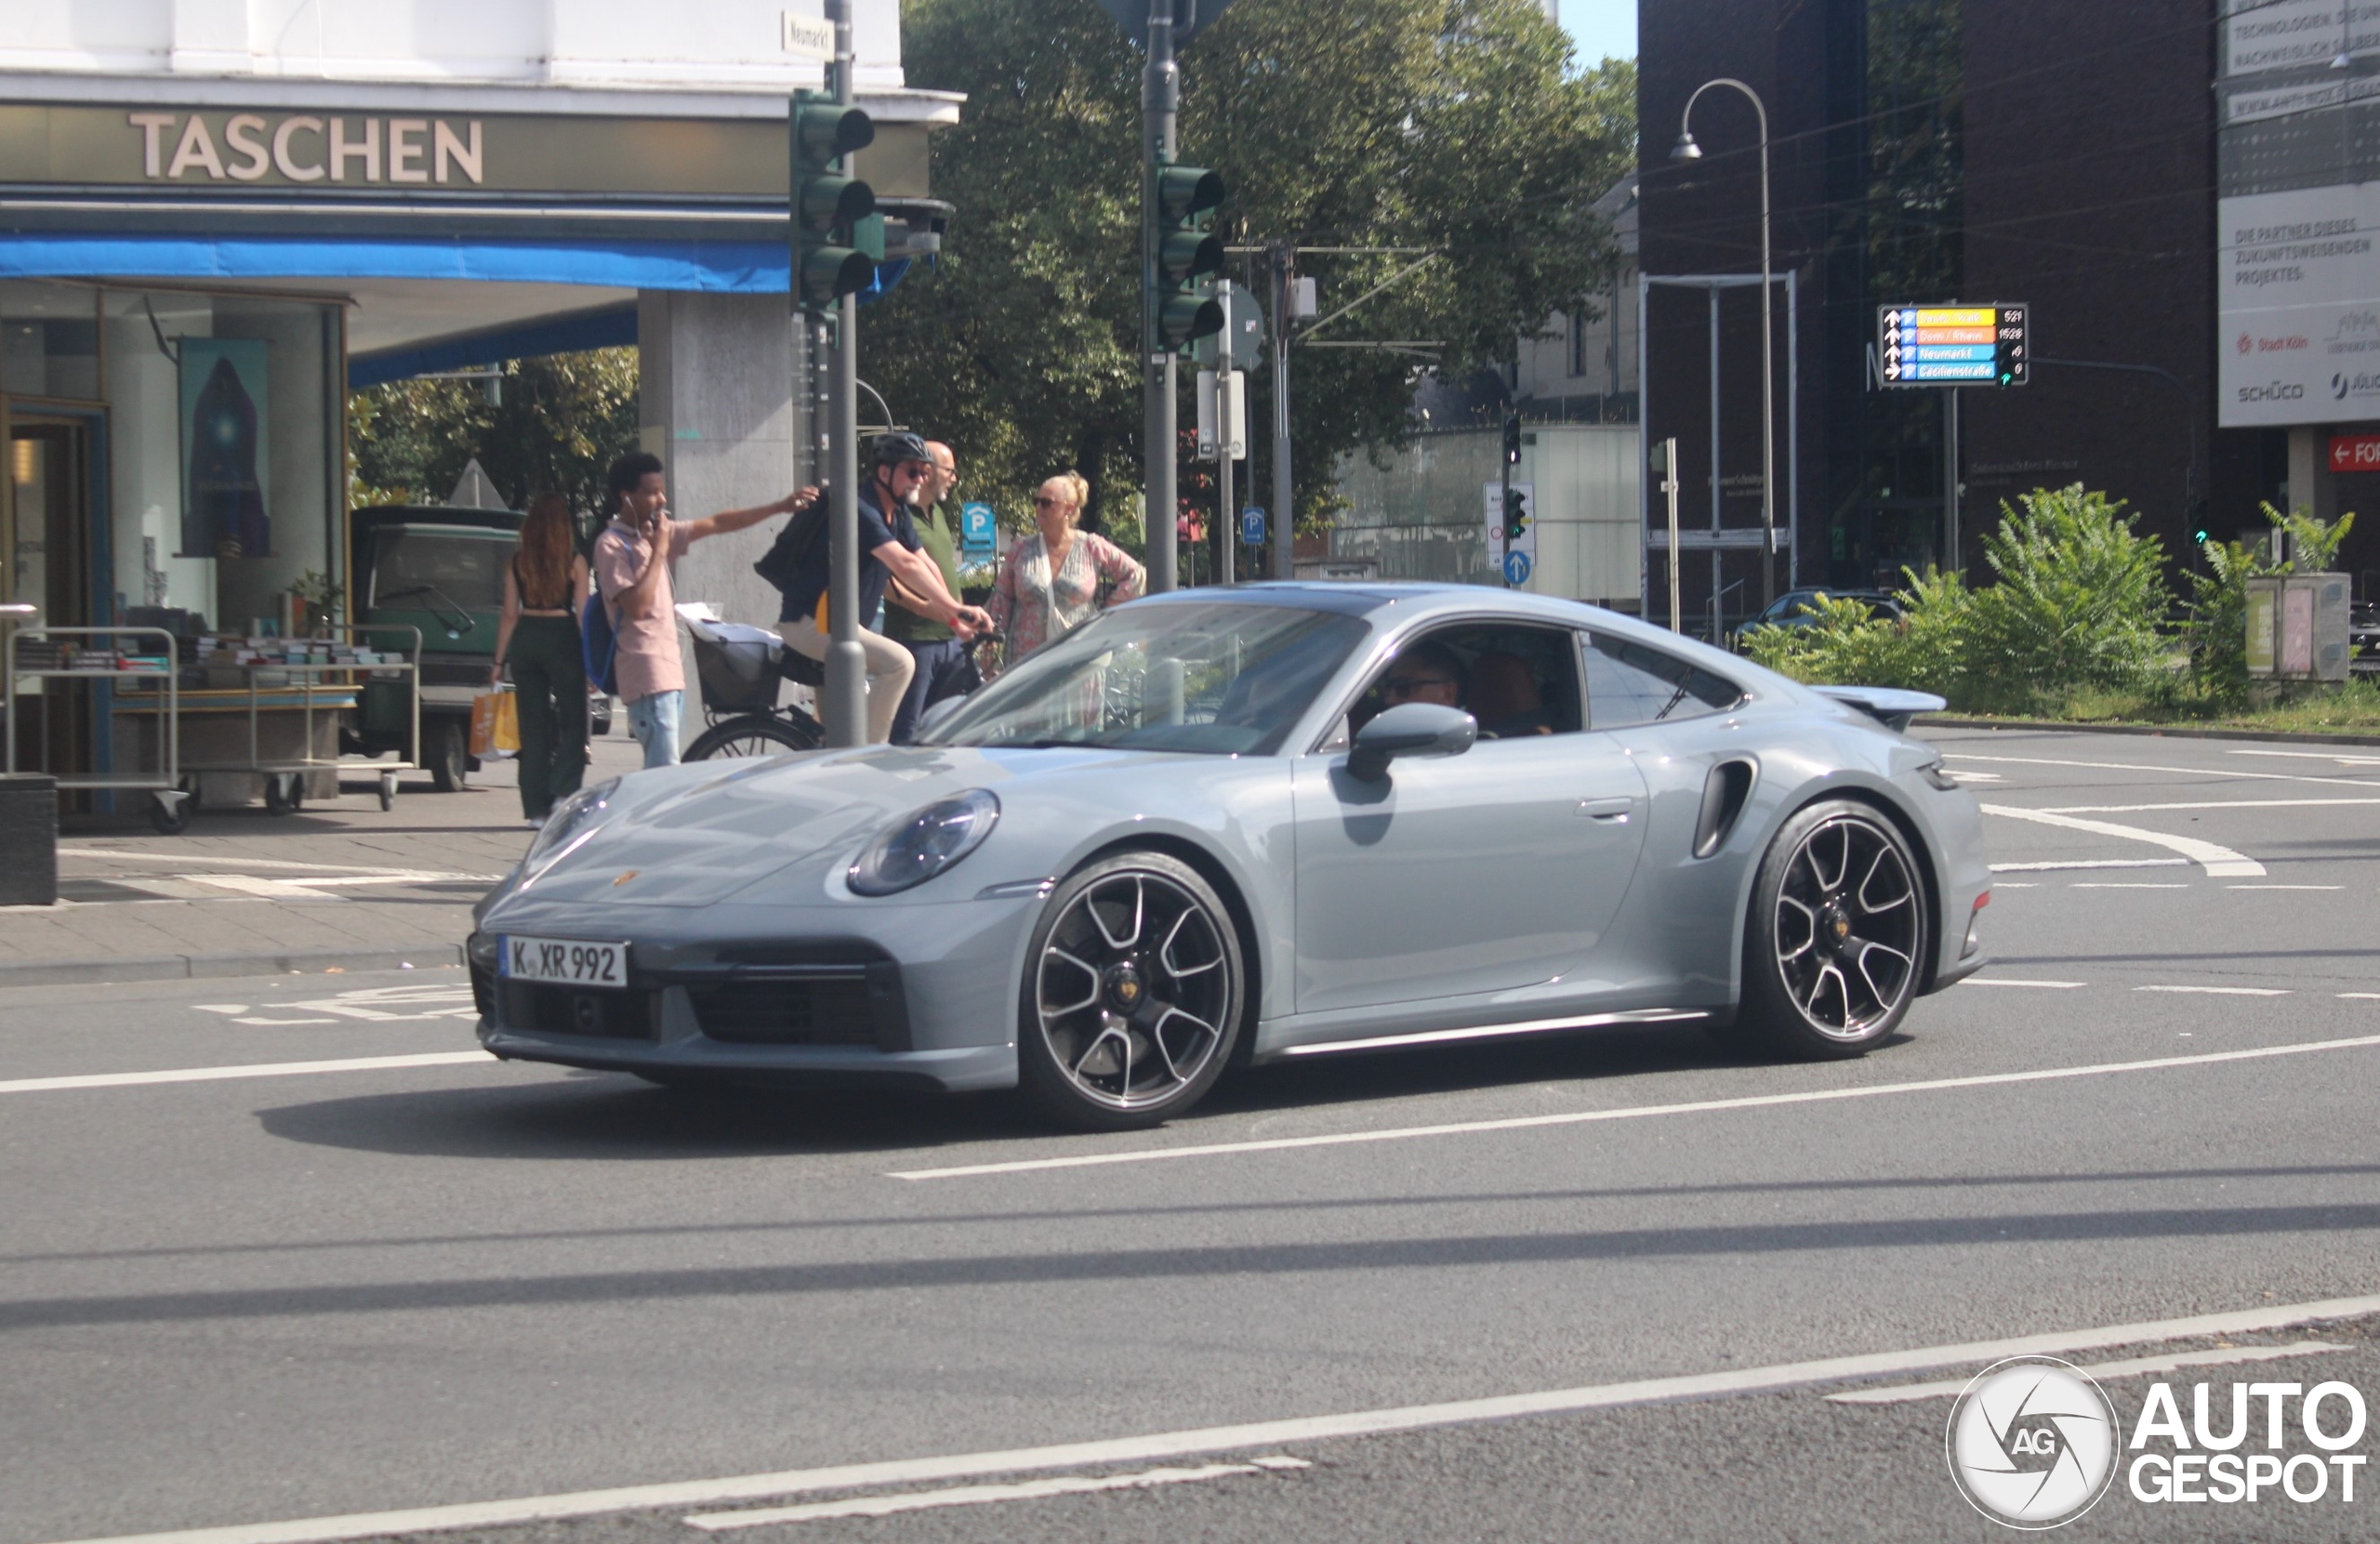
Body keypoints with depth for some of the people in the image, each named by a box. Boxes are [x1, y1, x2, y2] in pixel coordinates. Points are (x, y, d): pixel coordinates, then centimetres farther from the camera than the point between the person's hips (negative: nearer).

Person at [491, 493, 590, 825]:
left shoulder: (517, 561, 3)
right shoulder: (575, 562, -4)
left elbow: (509, 615, 5)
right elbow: (583, 612, -4)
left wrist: (499, 661, 10)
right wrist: (591, 659, 1)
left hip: (525, 639, 3)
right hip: (562, 639, -3)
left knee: (532, 726, 9)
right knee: (573, 723, 3)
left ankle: (536, 807, 9)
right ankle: (563, 799, -10)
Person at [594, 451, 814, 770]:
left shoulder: (658, 532, 14)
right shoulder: (611, 545, -10)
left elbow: (716, 525, 17)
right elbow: (636, 605, -20)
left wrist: (779, 507, 13)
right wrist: (659, 551, -14)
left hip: (670, 668, 9)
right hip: (646, 674, -9)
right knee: (666, 775, -16)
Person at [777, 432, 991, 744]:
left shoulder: (898, 515, 9)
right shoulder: (861, 510, -22)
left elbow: (926, 566, 8)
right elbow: (905, 566, -32)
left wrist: (951, 617, -2)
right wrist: (956, 608, -37)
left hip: (838, 621, 11)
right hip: (811, 621, -11)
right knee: (899, 662, -27)